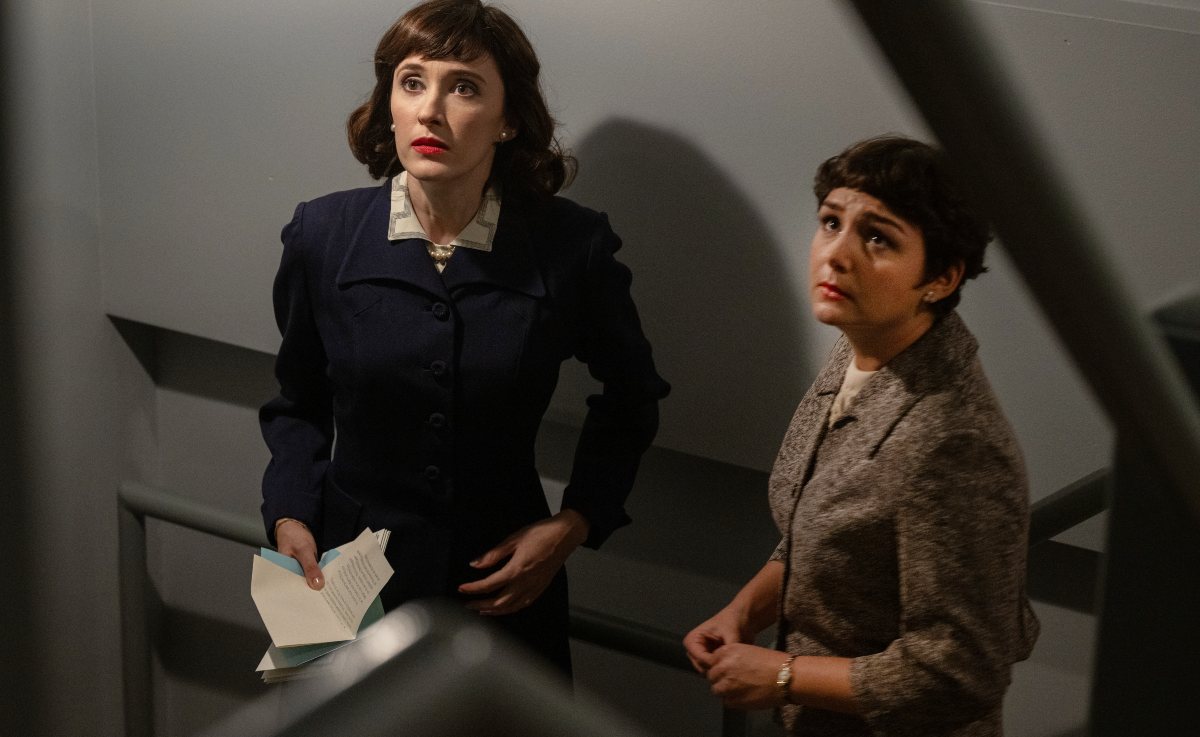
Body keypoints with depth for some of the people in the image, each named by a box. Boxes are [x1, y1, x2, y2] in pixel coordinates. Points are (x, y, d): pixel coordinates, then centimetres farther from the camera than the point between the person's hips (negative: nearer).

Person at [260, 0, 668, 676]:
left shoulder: (572, 247, -12)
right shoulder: (322, 235, -7)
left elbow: (631, 399, 6)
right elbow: (298, 406, 7)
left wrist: (575, 525, -4)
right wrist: (290, 517, -7)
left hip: (508, 586, -1)